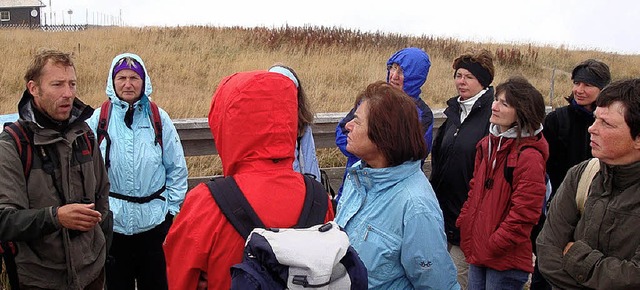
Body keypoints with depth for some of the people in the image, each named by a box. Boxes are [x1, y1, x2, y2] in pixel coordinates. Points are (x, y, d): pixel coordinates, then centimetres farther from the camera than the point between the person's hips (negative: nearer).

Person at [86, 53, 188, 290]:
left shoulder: (159, 119, -3)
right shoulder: (99, 119, -3)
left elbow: (177, 168, 2)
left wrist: (172, 208, 0)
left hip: (154, 220, 0)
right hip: (111, 220, 0)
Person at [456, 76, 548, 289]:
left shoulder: (529, 156, -18)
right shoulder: (487, 144, 8)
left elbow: (524, 213, -20)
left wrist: (494, 245, -15)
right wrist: (464, 223, 9)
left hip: (506, 260, -7)